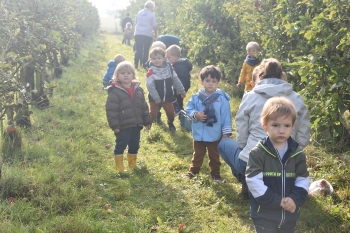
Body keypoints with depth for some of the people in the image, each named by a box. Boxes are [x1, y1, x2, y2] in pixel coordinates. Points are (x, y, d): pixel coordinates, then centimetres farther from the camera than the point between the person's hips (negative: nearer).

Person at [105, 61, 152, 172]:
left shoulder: (138, 90, 6)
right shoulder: (115, 91, -12)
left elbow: (144, 107, 13)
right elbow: (111, 109, -14)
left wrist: (147, 121, 12)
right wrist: (114, 125, -17)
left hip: (136, 125, 6)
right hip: (123, 126, -6)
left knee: (134, 145, 17)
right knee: (120, 146, 4)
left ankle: (132, 163, 34)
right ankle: (119, 166, 16)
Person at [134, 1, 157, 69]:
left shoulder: (139, 13, 9)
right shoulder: (151, 14, -3)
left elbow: (135, 23, 13)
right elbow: (154, 26, -6)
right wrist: (155, 34, 8)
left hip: (138, 34, 3)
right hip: (147, 35, -3)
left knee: (138, 50, 7)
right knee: (146, 50, 5)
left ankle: (136, 64, 1)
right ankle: (144, 64, 6)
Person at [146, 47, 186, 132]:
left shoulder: (169, 68, -6)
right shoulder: (151, 72, -20)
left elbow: (176, 80, 3)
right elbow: (150, 86, -21)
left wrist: (182, 91, 6)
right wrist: (157, 99, -20)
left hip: (167, 96, 4)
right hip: (154, 98, -3)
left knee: (170, 111, 11)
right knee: (153, 113, -1)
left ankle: (170, 123, 39)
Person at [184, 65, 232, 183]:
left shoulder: (222, 98, -13)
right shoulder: (196, 97, -8)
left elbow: (226, 117, -9)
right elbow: (188, 108, 1)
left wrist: (226, 132, -9)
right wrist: (195, 114, -20)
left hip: (215, 135, -2)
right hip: (198, 134, 2)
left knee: (214, 156, 16)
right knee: (197, 154, 21)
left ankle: (215, 174, 33)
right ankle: (193, 171, 38)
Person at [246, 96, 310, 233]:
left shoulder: (297, 153, 0)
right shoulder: (258, 153, -13)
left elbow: (303, 179, 3)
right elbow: (254, 181, -18)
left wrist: (295, 199, -15)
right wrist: (276, 200, -20)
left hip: (289, 214, 4)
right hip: (264, 214, -4)